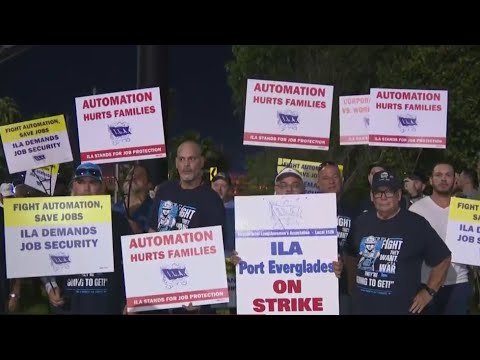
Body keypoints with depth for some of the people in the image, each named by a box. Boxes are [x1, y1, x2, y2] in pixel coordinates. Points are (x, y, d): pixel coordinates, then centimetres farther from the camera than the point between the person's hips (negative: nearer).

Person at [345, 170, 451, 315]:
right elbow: (351, 256, 19)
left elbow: (442, 259, 1)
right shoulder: (361, 222, 6)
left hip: (402, 309, -3)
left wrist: (429, 292, -2)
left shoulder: (416, 224, -6)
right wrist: (353, 286, 12)